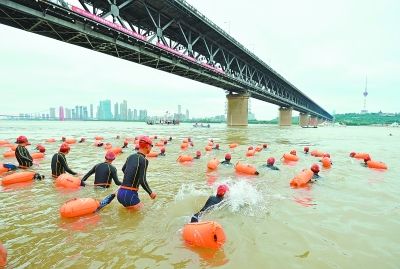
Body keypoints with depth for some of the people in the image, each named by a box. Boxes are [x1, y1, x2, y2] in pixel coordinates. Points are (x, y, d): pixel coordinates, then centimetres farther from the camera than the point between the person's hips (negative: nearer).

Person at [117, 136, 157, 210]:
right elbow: (143, 181, -18)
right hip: (129, 195, -8)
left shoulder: (131, 156, 9)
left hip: (120, 192, 8)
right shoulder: (144, 160, -14)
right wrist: (151, 193, -3)